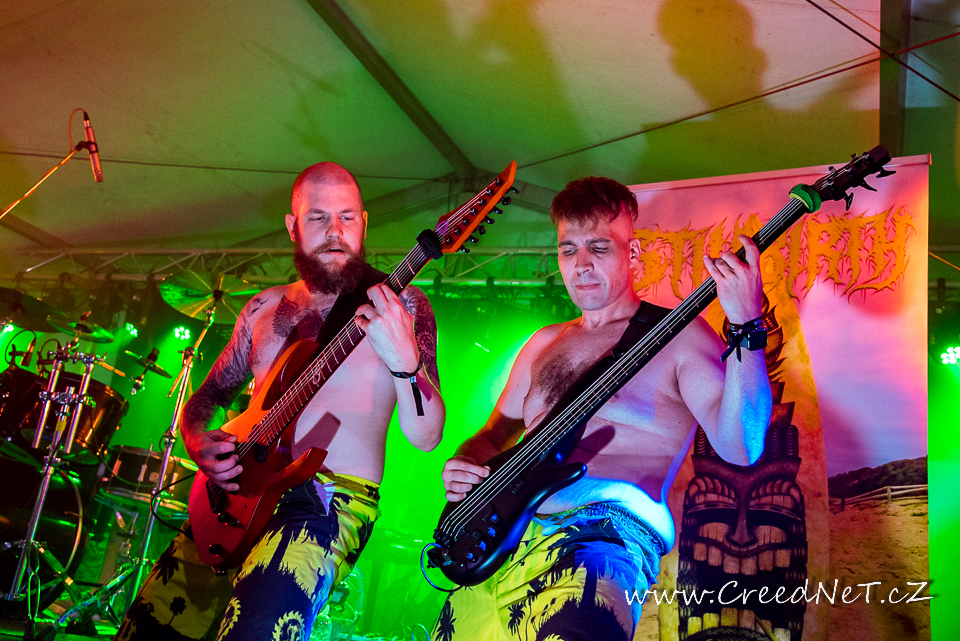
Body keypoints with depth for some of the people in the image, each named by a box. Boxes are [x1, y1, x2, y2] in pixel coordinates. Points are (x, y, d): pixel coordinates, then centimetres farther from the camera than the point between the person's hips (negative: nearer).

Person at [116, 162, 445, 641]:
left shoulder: (401, 304, 0)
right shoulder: (265, 308, 15)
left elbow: (426, 436, -8)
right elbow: (204, 398, 24)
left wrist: (402, 359, -27)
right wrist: (198, 444, 1)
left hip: (332, 499, -5)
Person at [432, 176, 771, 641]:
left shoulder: (678, 335, 4)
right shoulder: (543, 345, 23)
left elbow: (740, 447, -9)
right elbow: (492, 436, 31)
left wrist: (746, 328, -20)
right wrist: (462, 468, 7)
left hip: (603, 536, -6)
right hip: (499, 539, 6)